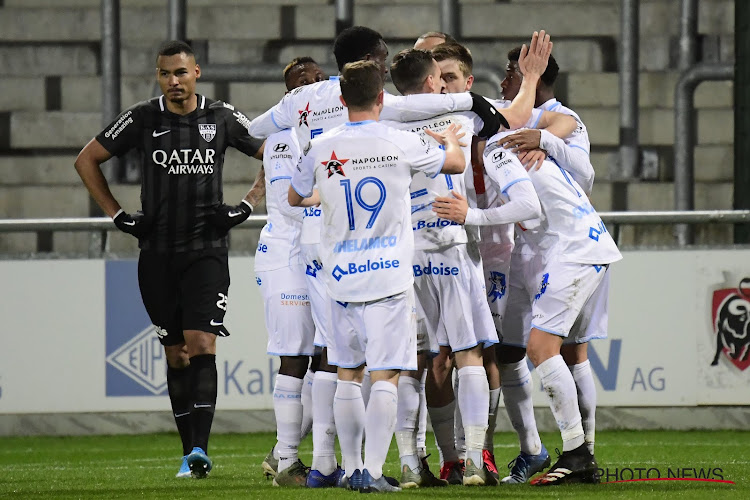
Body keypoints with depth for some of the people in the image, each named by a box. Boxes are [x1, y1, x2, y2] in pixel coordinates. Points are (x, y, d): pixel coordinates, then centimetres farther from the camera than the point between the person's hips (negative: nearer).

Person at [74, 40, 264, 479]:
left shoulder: (222, 118, 1)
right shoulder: (142, 120, 2)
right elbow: (87, 160, 11)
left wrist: (248, 206, 1)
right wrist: (118, 215, 5)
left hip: (207, 250, -2)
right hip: (158, 253, 2)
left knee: (201, 345, -15)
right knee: (176, 353, 6)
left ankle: (201, 449, -21)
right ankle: (189, 452, 12)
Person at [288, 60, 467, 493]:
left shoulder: (321, 149, 0)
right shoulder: (401, 144, -6)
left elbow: (294, 198, 18)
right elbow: (457, 163, 11)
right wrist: (451, 138, 34)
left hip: (341, 278, 3)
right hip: (389, 278, -3)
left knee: (347, 375, 15)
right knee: (386, 377, -4)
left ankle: (352, 468, 19)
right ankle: (373, 470, -12)